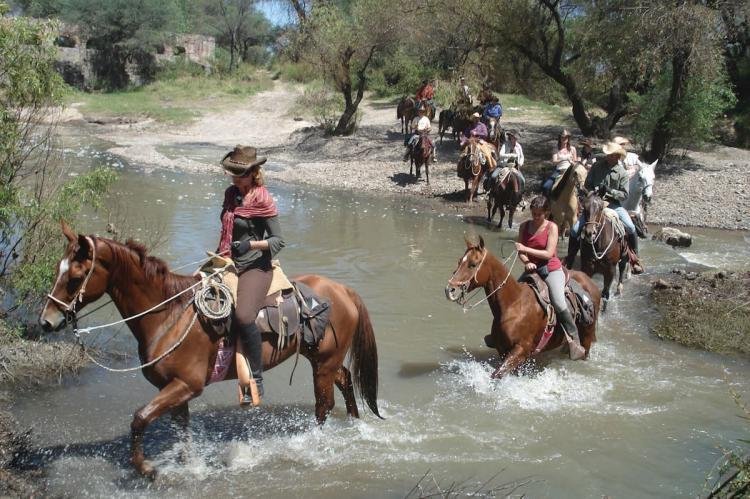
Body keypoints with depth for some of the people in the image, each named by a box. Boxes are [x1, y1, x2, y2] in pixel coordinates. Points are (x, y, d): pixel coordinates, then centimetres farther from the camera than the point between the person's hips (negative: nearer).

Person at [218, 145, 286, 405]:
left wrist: (251, 244, -23)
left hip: (255, 266, -8)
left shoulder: (262, 200, -11)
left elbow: (278, 241, -11)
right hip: (229, 264, 9)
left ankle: (256, 379, -12)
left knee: (243, 317, -24)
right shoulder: (231, 194, 10)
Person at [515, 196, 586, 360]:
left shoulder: (552, 227, -9)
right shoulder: (524, 226, 3)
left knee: (559, 304, -22)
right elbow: (520, 252, 2)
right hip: (531, 269, 5)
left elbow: (549, 253, -16)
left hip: (551, 269, -5)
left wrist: (526, 249, -22)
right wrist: (526, 262, -19)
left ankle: (575, 342, -13)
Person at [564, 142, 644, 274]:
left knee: (631, 228, -18)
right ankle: (569, 260, 3)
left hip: (613, 204, -1)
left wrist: (610, 191, -20)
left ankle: (635, 259, 1)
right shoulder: (597, 166, -1)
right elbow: (587, 185, 5)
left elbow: (625, 195, -4)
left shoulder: (622, 173, -3)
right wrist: (594, 193, -15)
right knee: (575, 230, -12)